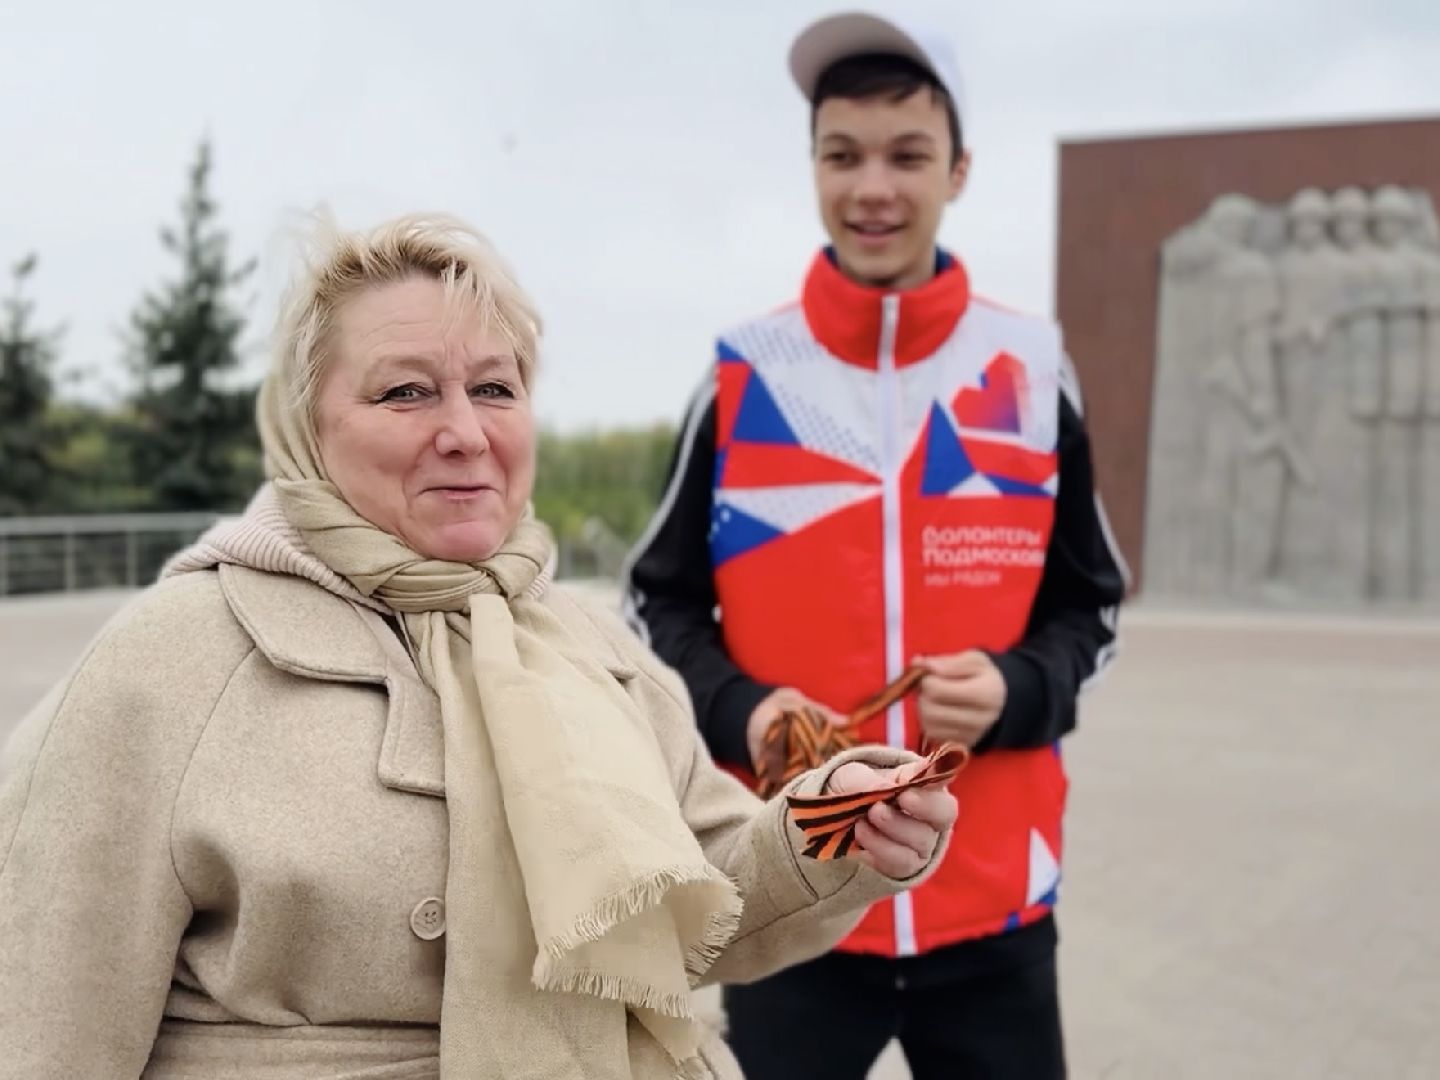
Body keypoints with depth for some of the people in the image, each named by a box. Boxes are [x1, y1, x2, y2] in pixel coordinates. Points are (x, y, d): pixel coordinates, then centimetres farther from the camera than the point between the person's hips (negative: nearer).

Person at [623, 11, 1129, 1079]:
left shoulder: (1033, 370, 0)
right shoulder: (743, 375, -2)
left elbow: (1089, 604, 8)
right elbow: (660, 602, 5)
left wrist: (1017, 692, -13)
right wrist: (738, 711, -14)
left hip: (994, 900, 1)